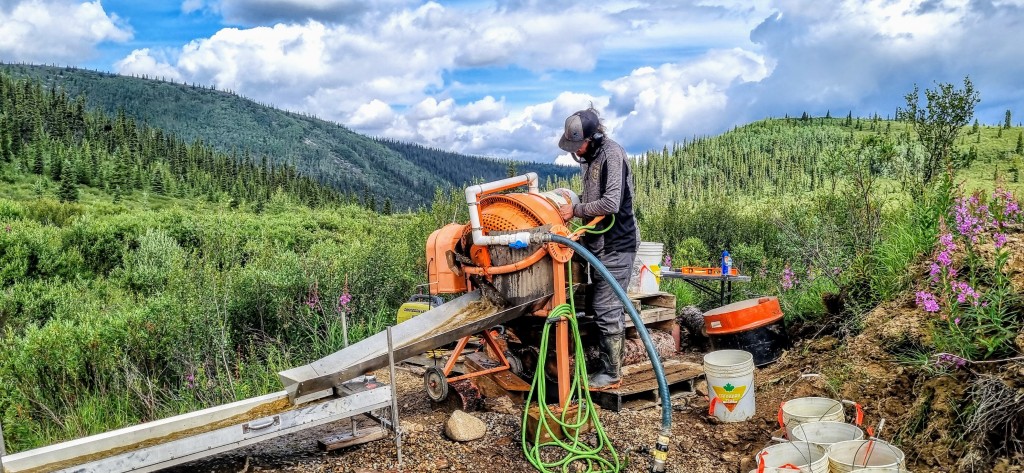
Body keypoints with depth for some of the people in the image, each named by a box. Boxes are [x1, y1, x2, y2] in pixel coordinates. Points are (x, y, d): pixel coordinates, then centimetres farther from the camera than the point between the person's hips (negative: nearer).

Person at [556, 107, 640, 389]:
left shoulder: (612, 154, -17)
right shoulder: (591, 156, 11)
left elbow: (611, 203, -26)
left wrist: (576, 210, -16)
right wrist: (573, 209, 6)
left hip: (616, 245, -10)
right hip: (600, 243, 10)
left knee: (606, 309, -6)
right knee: (595, 306, 15)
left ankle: (611, 374, 6)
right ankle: (606, 363, 28)